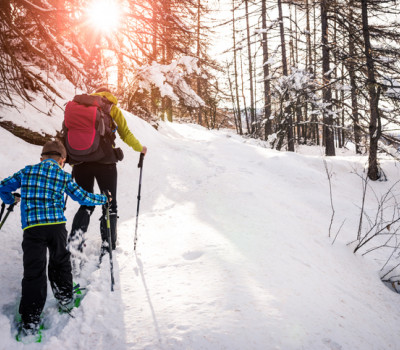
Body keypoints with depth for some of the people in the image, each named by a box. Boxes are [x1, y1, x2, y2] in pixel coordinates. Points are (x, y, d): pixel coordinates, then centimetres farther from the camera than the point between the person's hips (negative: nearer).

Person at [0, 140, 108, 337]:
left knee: (33, 272, 0)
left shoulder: (26, 172, 13)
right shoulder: (64, 176, 10)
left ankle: (29, 322, -2)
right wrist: (103, 199, 33)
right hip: (57, 225, 0)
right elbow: (82, 197, 16)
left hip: (32, 227, 0)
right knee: (60, 262, 23)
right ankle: (65, 299, 35)